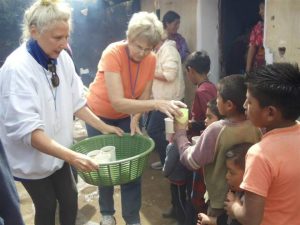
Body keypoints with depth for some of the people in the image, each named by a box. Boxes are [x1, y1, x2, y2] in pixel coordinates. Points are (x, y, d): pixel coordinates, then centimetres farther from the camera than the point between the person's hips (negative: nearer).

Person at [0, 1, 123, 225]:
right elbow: (27, 130, -31)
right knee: (46, 207, 13)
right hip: (33, 157, -5)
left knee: (70, 198, 17)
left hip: (59, 152, 5)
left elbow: (75, 101, 3)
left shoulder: (62, 58, -8)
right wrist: (72, 156, -38)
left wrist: (103, 127, 1)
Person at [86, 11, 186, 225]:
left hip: (127, 116, 3)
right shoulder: (113, 53, -32)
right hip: (99, 115, -3)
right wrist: (158, 104, -50)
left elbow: (144, 96, -8)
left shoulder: (151, 59, -16)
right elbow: (117, 102, -41)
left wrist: (135, 119, -26)